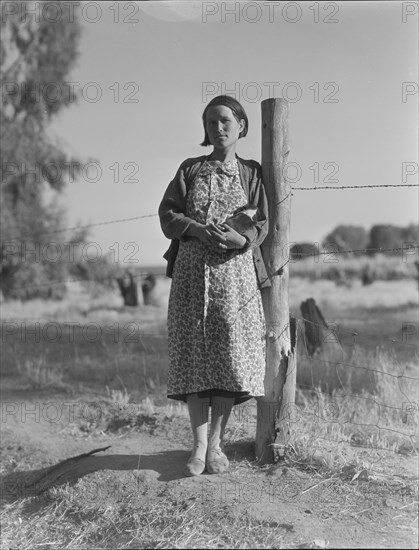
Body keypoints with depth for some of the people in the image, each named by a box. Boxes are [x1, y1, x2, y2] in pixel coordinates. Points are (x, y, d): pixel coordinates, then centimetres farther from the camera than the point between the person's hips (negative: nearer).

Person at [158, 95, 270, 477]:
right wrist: (197, 230, -13)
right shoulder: (190, 169, 13)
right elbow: (167, 213, 6)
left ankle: (217, 442, 9)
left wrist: (242, 238, -15)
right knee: (193, 353, -4)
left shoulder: (251, 173, 12)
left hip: (235, 270, 0)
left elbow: (263, 224, 7)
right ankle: (199, 445, 2)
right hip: (192, 270, 0)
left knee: (231, 354, -4)